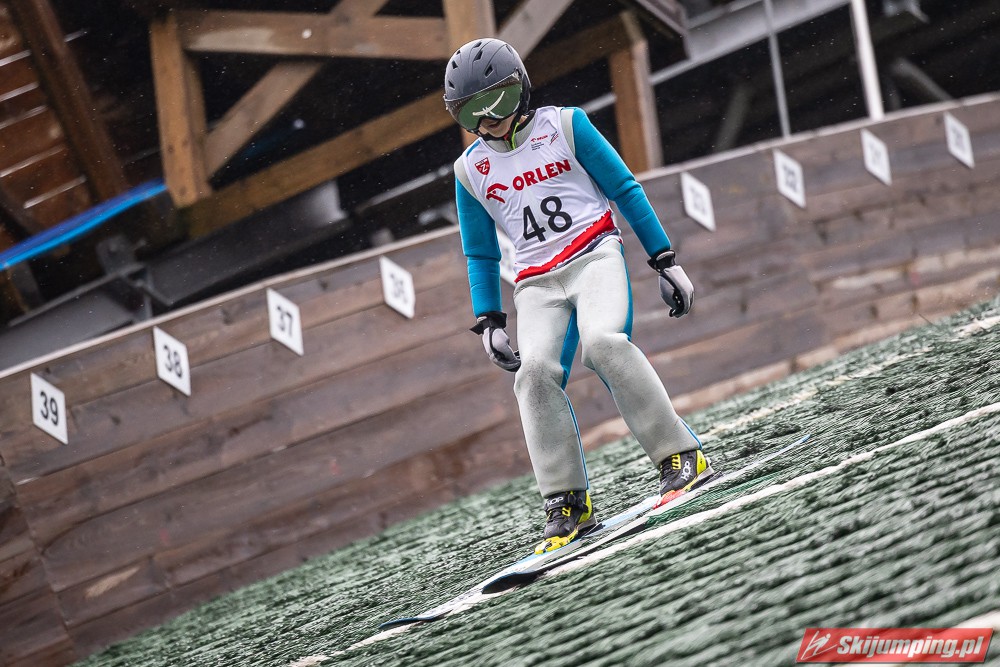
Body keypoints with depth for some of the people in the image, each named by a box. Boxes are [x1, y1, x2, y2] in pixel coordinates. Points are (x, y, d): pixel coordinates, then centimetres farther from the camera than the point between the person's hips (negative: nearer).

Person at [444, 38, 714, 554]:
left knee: (603, 342, -31)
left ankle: (680, 456, -24)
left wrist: (666, 262, 3)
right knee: (535, 371, -24)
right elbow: (480, 256, 21)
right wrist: (489, 323, 10)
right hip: (537, 283, 3)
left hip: (595, 254, -3)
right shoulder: (470, 170, 13)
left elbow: (626, 191, 7)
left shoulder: (564, 126, 5)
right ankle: (567, 503, -18)